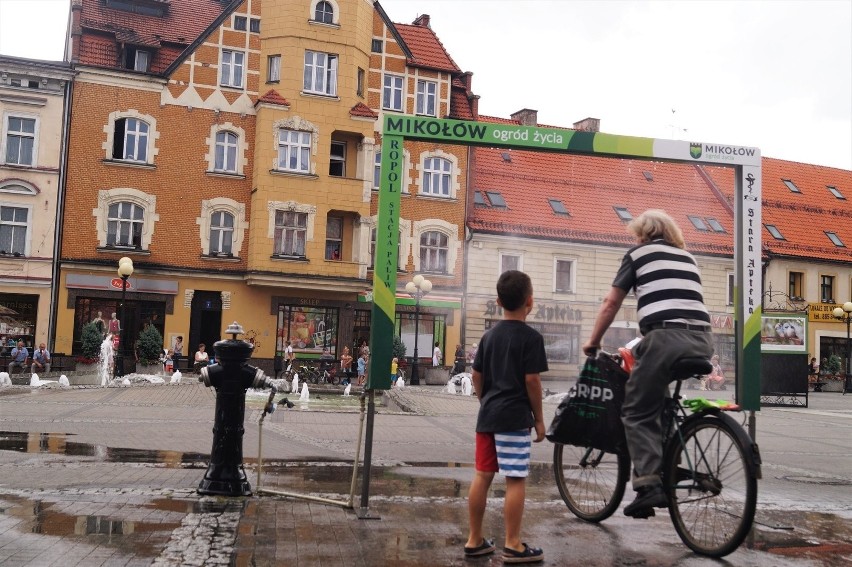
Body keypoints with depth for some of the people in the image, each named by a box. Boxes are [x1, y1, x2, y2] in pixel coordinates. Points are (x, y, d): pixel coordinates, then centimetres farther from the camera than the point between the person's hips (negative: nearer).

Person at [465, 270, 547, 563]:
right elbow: (532, 380, -12)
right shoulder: (531, 336, -9)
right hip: (514, 417, -7)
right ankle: (513, 545, 6)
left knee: (482, 475, 10)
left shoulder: (489, 335, 10)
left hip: (487, 415, 7)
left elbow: (476, 376, 12)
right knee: (516, 480, 0)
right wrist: (539, 417, -3)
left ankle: (475, 540, 18)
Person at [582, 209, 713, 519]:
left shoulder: (638, 253, 13)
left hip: (667, 336, -6)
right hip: (702, 340, 6)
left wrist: (592, 342, 24)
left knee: (637, 412, 2)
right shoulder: (686, 256, 27)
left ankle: (649, 484, -9)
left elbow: (611, 303, 13)